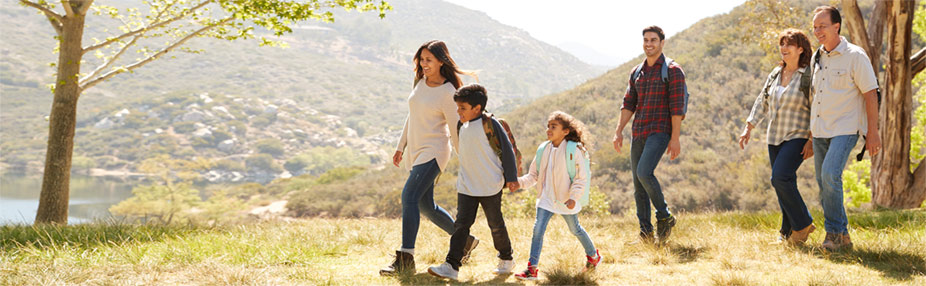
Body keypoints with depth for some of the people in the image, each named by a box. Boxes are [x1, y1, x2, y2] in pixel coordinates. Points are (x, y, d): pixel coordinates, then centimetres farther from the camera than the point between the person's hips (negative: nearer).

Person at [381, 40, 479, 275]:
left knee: (409, 196, -20)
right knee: (426, 206, 12)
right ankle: (466, 240, 30)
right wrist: (401, 146, 20)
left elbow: (455, 131, -9)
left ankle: (405, 259, -19)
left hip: (434, 151, -8)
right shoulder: (420, 82, 9)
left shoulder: (448, 92, -13)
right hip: (415, 151, 8)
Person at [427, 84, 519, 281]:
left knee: (495, 224, 8)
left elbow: (506, 149, -10)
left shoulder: (489, 123, -13)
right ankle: (451, 266, -7)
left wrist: (511, 177, -11)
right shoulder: (462, 126, 8)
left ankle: (506, 259, 29)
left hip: (490, 187, -5)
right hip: (466, 186, 6)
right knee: (461, 224, -3)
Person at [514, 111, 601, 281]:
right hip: (546, 199, 4)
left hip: (566, 200, -4)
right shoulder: (543, 149, 1)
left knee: (575, 230, 15)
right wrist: (519, 182, -10)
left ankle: (593, 256, 40)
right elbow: (533, 175, 7)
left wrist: (573, 197, -24)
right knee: (538, 229, -9)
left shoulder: (574, 150, -13)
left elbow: (581, 178, -13)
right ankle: (532, 268, -7)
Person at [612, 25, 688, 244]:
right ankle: (646, 232, 11)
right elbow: (629, 104, 16)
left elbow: (677, 106, -9)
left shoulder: (672, 70, -3)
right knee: (638, 184, 4)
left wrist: (675, 138, -14)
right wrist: (619, 131, 5)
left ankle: (664, 217, -5)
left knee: (644, 173, -24)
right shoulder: (637, 72, 16)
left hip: (660, 131, -7)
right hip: (639, 133, 7)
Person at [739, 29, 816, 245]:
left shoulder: (809, 75, -9)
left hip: (798, 137, -7)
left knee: (780, 177, -20)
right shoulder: (776, 74, 12)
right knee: (782, 184, 7)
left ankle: (803, 224, -5)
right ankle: (789, 231, 17)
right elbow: (762, 102, 17)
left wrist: (812, 140, -15)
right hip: (775, 137, 7)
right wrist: (748, 128, 11)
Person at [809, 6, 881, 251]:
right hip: (819, 130, 7)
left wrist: (872, 132, -12)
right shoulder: (816, 58, 10)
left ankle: (834, 231, -11)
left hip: (845, 128, -7)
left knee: (830, 175, -22)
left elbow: (871, 94, -8)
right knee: (824, 183, 6)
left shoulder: (855, 56, -9)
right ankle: (842, 237, 15)